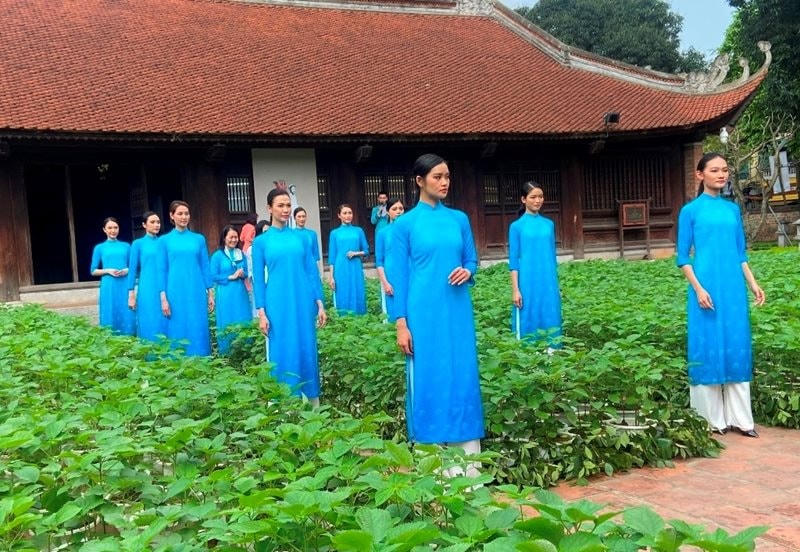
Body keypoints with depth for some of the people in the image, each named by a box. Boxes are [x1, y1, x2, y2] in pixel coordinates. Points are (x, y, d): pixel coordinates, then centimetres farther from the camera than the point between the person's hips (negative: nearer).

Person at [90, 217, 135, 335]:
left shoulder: (126, 246, 11)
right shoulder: (99, 248, 7)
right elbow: (93, 271, 7)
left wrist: (127, 270, -6)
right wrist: (108, 270, -9)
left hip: (125, 286, 1)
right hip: (109, 287, -1)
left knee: (126, 315, -2)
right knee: (111, 316, -1)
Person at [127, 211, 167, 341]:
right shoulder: (138, 244, 2)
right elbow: (133, 269, 1)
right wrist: (131, 294, -5)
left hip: (164, 290, 3)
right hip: (147, 291, -3)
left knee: (164, 324, 3)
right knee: (150, 326, -1)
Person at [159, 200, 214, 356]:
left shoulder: (199, 239, 8)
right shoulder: (165, 240, 4)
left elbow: (205, 267, 10)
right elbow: (163, 270, 3)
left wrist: (210, 293, 5)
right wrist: (163, 298, -5)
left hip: (197, 293, 1)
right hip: (175, 294, -1)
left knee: (198, 331, 2)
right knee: (178, 331, 2)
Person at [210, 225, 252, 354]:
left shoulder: (241, 255, 9)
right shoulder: (217, 255, -4)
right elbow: (213, 276, -7)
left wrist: (242, 274, -8)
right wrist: (231, 277, -13)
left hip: (241, 293, 4)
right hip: (226, 295, -4)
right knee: (227, 324, 2)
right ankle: (226, 353, 12)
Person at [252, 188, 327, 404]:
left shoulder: (301, 238, 7)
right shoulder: (261, 242, 2)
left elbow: (312, 272, 7)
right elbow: (258, 279, 1)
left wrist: (320, 304, 3)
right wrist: (261, 313, -5)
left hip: (303, 304, 2)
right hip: (277, 306, -2)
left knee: (307, 350, 8)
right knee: (282, 353, 4)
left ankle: (313, 400, 19)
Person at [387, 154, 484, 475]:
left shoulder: (459, 219, 9)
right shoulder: (405, 225, -2)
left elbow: (472, 259, 17)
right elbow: (398, 275, -2)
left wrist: (467, 271, -8)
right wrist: (401, 323, -7)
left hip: (457, 312, 3)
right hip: (423, 313, -3)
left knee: (463, 376, 5)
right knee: (427, 379, 1)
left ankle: (469, 458, 13)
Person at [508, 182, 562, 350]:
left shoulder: (549, 224, 9)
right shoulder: (517, 226, -2)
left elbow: (552, 256, 14)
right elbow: (514, 260, -3)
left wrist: (556, 285, 14)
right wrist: (515, 289, -8)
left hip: (548, 283, 4)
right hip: (528, 283, -4)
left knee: (549, 319, 6)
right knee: (528, 321, 0)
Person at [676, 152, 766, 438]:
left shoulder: (733, 209, 11)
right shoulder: (690, 211, -2)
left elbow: (740, 254, 16)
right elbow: (683, 258, -3)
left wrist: (753, 283, 8)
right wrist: (698, 288, -13)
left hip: (734, 288, 4)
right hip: (707, 288, -4)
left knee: (737, 348, 6)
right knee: (709, 348, 0)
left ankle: (740, 417, 14)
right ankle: (712, 419, 9)